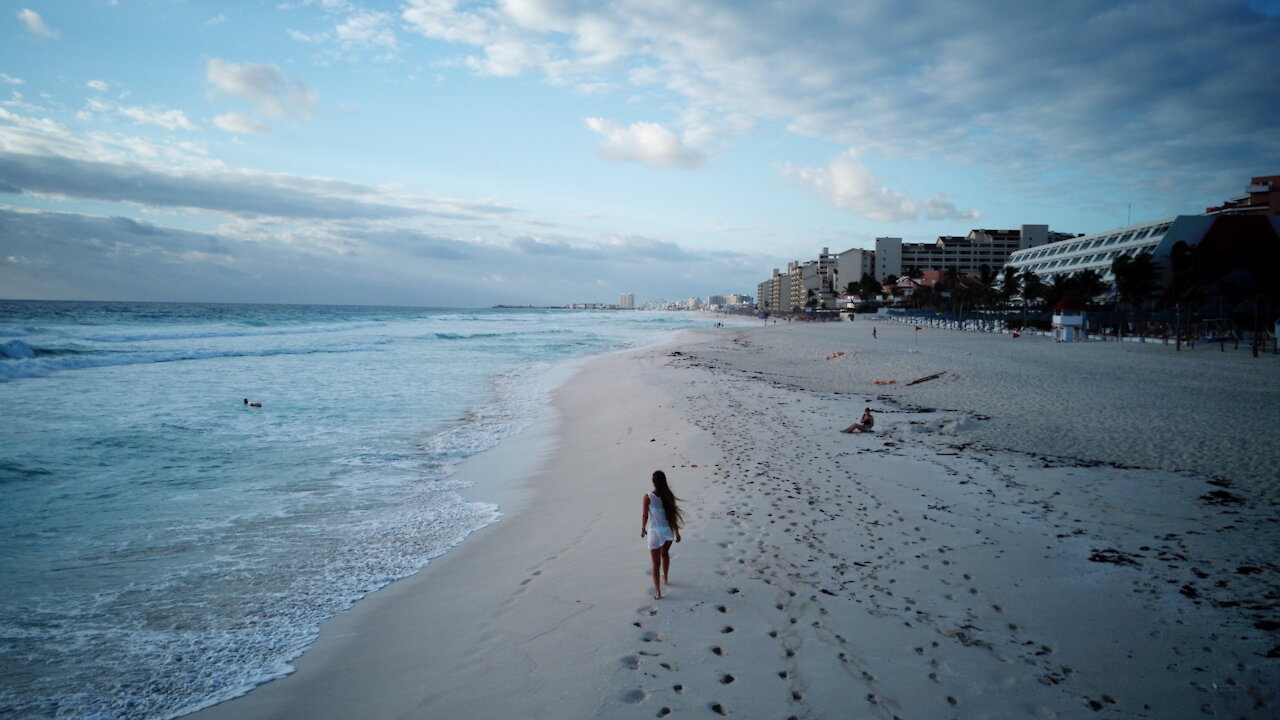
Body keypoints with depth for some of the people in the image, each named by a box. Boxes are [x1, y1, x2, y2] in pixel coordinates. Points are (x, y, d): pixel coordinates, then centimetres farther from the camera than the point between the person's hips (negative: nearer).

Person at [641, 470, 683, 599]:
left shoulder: (648, 497, -16)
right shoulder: (668, 496, -8)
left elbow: (645, 515, -9)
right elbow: (673, 514, -3)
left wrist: (642, 529, 9)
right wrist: (677, 532, 6)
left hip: (655, 532, -3)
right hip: (668, 530, 4)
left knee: (656, 562, 4)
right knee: (665, 553, 30)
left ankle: (658, 592, 3)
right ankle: (665, 577, 49)